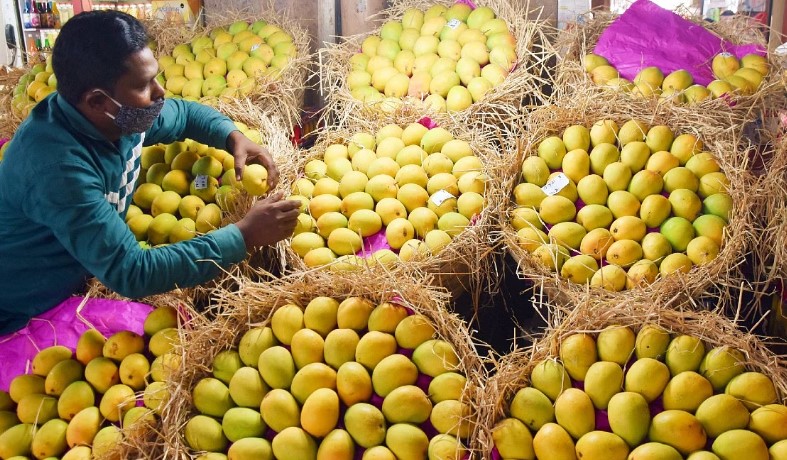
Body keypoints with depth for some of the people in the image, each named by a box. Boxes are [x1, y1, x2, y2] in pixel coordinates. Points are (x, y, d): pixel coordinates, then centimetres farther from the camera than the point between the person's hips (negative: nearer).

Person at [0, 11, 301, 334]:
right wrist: (244, 235, -31)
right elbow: (131, 273, -34)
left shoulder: (122, 115, -9)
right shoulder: (58, 166, -33)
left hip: (82, 279, 7)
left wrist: (235, 137, -9)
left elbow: (185, 112, 12)